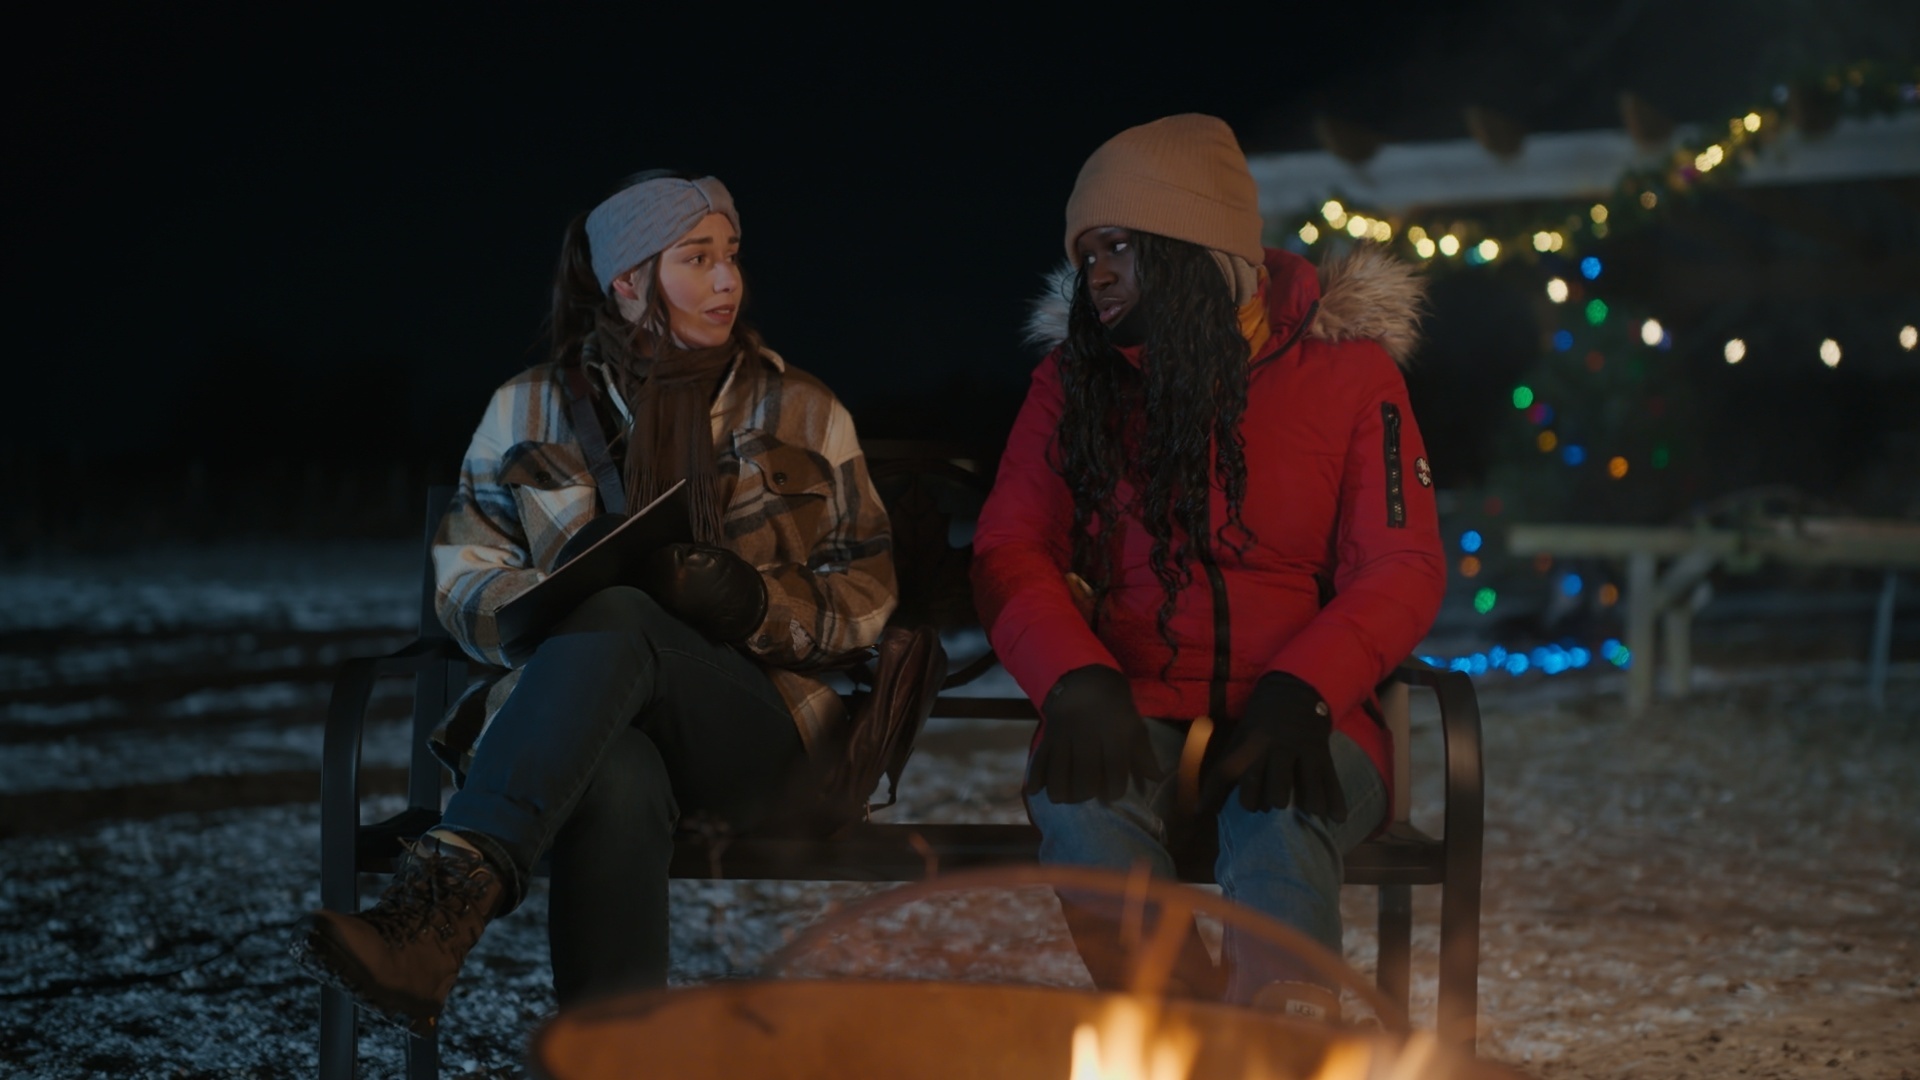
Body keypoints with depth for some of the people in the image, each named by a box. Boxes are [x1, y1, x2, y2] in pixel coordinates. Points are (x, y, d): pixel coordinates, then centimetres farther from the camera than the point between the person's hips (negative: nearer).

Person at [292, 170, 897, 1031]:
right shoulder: (528, 409, 12)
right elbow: (463, 574, 10)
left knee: (615, 622, -36)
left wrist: (761, 605, -12)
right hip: (569, 730, 1)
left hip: (755, 727, 0)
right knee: (616, 786, -41)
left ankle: (433, 910, -54)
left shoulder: (801, 411, 11)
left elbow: (867, 595, 9)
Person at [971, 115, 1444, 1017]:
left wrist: (1298, 692, -18)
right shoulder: (1074, 376, 12)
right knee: (1078, 799, -33)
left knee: (1277, 816, -36)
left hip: (1303, 717, -1)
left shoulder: (1347, 367, 5)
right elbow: (1010, 550, 3)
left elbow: (1403, 568, 0)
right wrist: (1079, 680, -17)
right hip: (1137, 717, 2)